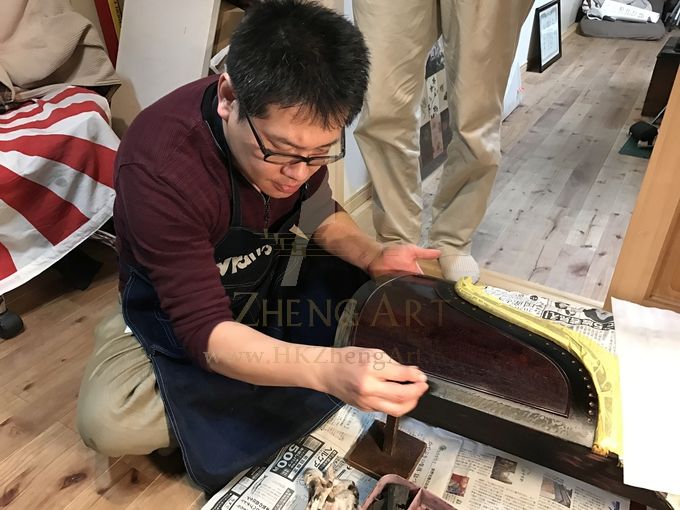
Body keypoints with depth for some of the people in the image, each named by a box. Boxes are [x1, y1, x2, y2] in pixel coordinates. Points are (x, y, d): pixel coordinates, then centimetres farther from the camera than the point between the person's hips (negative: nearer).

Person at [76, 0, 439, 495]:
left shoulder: (293, 122, -18)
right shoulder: (160, 167, -36)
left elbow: (316, 208, 1)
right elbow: (204, 331, -36)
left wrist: (372, 256, -19)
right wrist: (328, 368, -52)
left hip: (270, 273, 5)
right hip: (174, 301, -4)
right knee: (108, 423, -29)